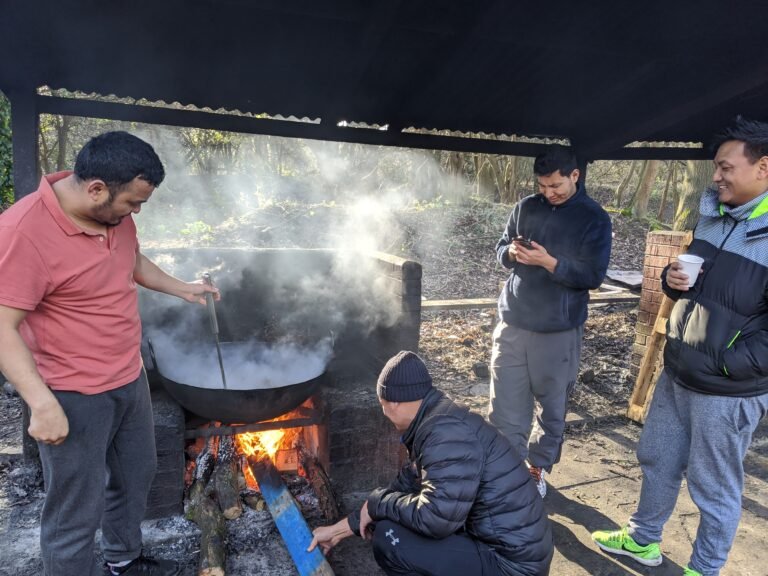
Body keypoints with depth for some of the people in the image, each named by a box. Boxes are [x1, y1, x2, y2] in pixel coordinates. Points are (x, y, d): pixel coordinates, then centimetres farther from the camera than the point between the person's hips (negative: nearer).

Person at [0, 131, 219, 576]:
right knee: (76, 516, 6)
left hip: (131, 379, 9)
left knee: (136, 476, 25)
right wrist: (42, 403, -28)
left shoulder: (115, 214, -1)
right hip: (74, 398, -8)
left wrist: (183, 289, 19)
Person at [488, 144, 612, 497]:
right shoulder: (525, 208, 5)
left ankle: (538, 469, 32)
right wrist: (511, 252, -12)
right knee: (505, 407, 3)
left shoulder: (594, 219, -4)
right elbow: (499, 250, 12)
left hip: (559, 331, -2)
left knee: (552, 408, 12)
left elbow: (593, 276, -9)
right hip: (513, 323, 2)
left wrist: (549, 262, -23)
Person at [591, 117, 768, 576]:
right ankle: (644, 539, 42)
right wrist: (672, 280, -4)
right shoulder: (713, 215, 5)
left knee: (715, 487, 11)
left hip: (728, 391, -7)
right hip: (676, 375, 7)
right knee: (657, 461, 21)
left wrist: (721, 364, -21)